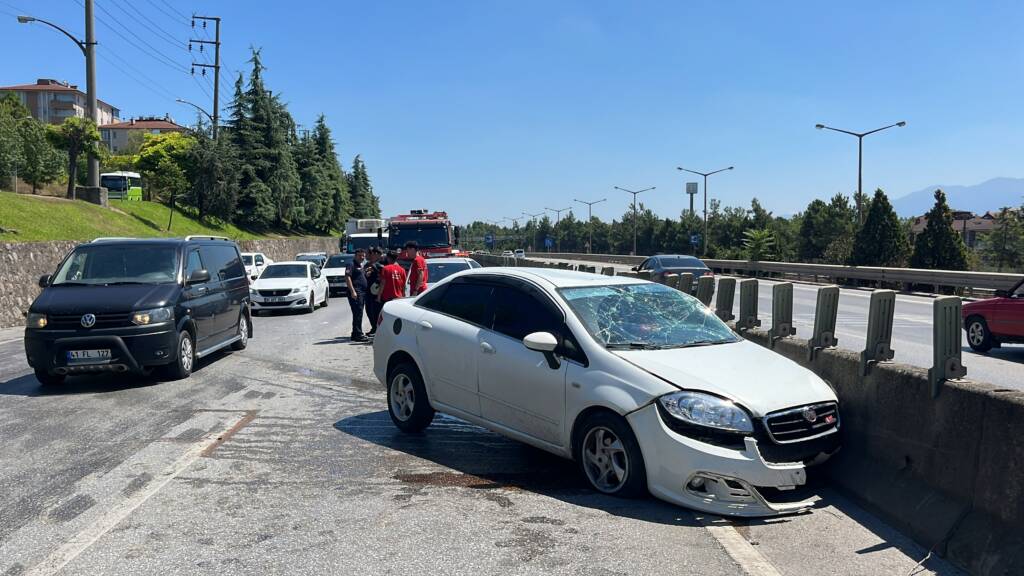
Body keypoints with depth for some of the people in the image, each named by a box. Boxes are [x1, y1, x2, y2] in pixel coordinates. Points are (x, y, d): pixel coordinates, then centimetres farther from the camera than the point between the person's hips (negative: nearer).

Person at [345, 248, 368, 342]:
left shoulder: (361, 266, 22)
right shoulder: (352, 265, -7)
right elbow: (347, 277, -18)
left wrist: (367, 273, 15)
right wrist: (352, 291, -24)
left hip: (362, 292, 10)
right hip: (355, 293, -10)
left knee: (359, 314, 13)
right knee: (358, 313, -12)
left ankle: (355, 334, 20)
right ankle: (358, 334, -11)